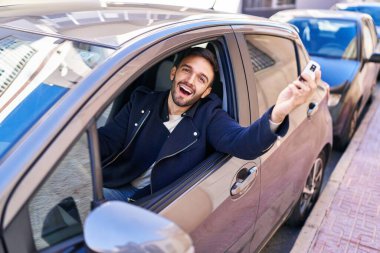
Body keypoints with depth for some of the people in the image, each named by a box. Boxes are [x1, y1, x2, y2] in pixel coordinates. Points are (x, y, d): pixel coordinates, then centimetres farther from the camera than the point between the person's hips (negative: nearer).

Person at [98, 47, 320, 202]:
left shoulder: (209, 117, -2)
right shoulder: (142, 101, 4)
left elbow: (243, 143, -21)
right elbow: (106, 142, 0)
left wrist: (277, 114, -42)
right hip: (117, 189, 3)